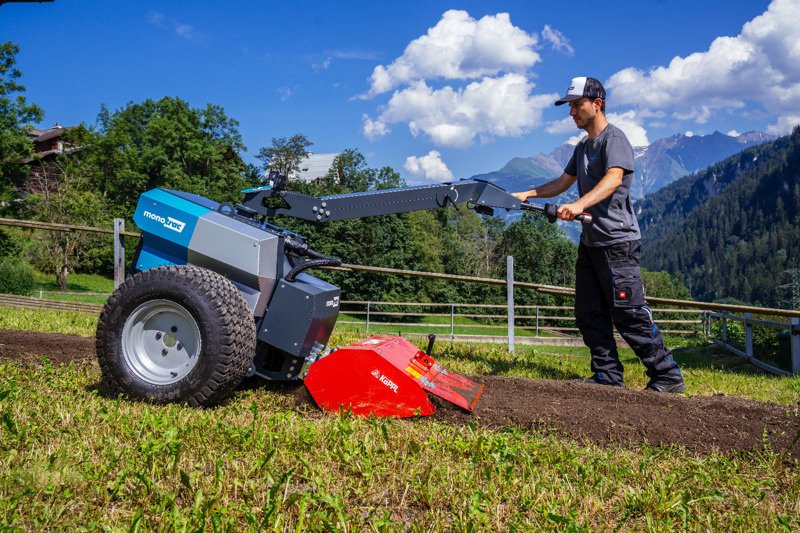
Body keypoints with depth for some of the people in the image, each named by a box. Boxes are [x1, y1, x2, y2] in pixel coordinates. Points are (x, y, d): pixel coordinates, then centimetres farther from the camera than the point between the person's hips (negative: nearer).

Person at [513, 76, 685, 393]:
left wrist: (579, 205, -41)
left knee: (629, 314, -7)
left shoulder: (614, 138, -8)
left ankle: (667, 376, 4)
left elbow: (614, 179, -26)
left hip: (617, 241, -9)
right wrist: (527, 194, 15)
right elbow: (563, 182, 28)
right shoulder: (583, 146, 20)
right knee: (589, 314, 8)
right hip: (590, 242, 9)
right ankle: (608, 375, 16)